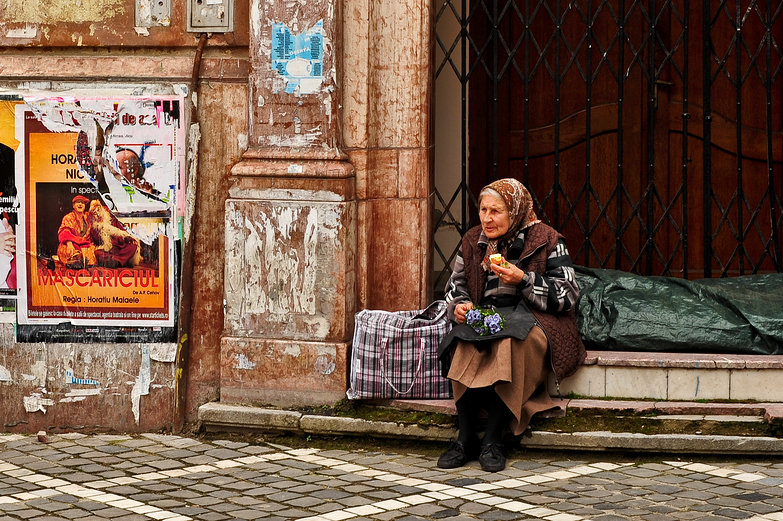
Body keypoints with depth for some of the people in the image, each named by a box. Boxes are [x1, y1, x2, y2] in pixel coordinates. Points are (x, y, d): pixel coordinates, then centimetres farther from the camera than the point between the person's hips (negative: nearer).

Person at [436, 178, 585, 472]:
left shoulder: (545, 240, 1)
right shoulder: (473, 241, 15)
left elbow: (567, 296, -5)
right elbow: (456, 285, 21)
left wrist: (523, 280, -16)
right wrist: (459, 305, -3)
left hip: (532, 318, -4)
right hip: (485, 316, 4)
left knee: (509, 341, -39)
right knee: (463, 342, -32)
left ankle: (493, 439, -32)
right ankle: (465, 437, -27)